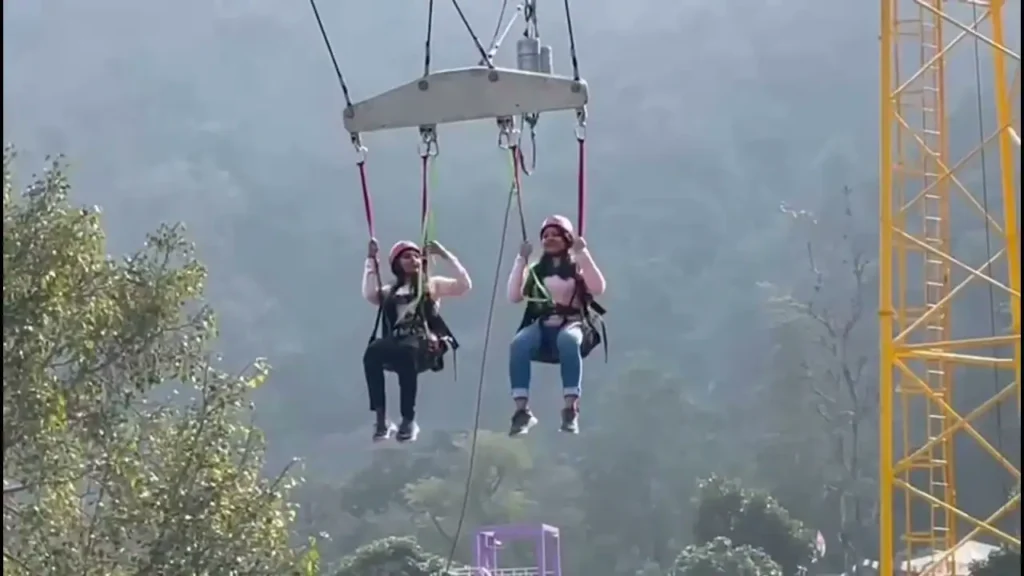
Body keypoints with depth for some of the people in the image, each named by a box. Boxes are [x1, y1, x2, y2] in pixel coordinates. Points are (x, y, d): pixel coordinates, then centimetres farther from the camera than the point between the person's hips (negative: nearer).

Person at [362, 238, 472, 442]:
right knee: (372, 351, -34)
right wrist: (371, 260, 7)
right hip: (396, 344, 3)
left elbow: (464, 285, 9)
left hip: (424, 345, -3)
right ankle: (381, 419, -36)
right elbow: (369, 294, 6)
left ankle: (409, 420, -39)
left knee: (406, 351, -41)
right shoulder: (390, 291, 26)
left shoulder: (432, 285, 21)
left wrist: (446, 256, 6)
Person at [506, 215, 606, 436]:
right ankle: (522, 410, -36)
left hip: (571, 324, -2)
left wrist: (583, 253, -10)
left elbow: (598, 289, -7)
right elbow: (514, 296, 4)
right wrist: (521, 260, -1)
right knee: (518, 344, -33)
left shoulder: (578, 266, 12)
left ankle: (571, 409, -43)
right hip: (541, 326, 2)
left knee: (568, 340, -41)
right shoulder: (535, 270, 18)